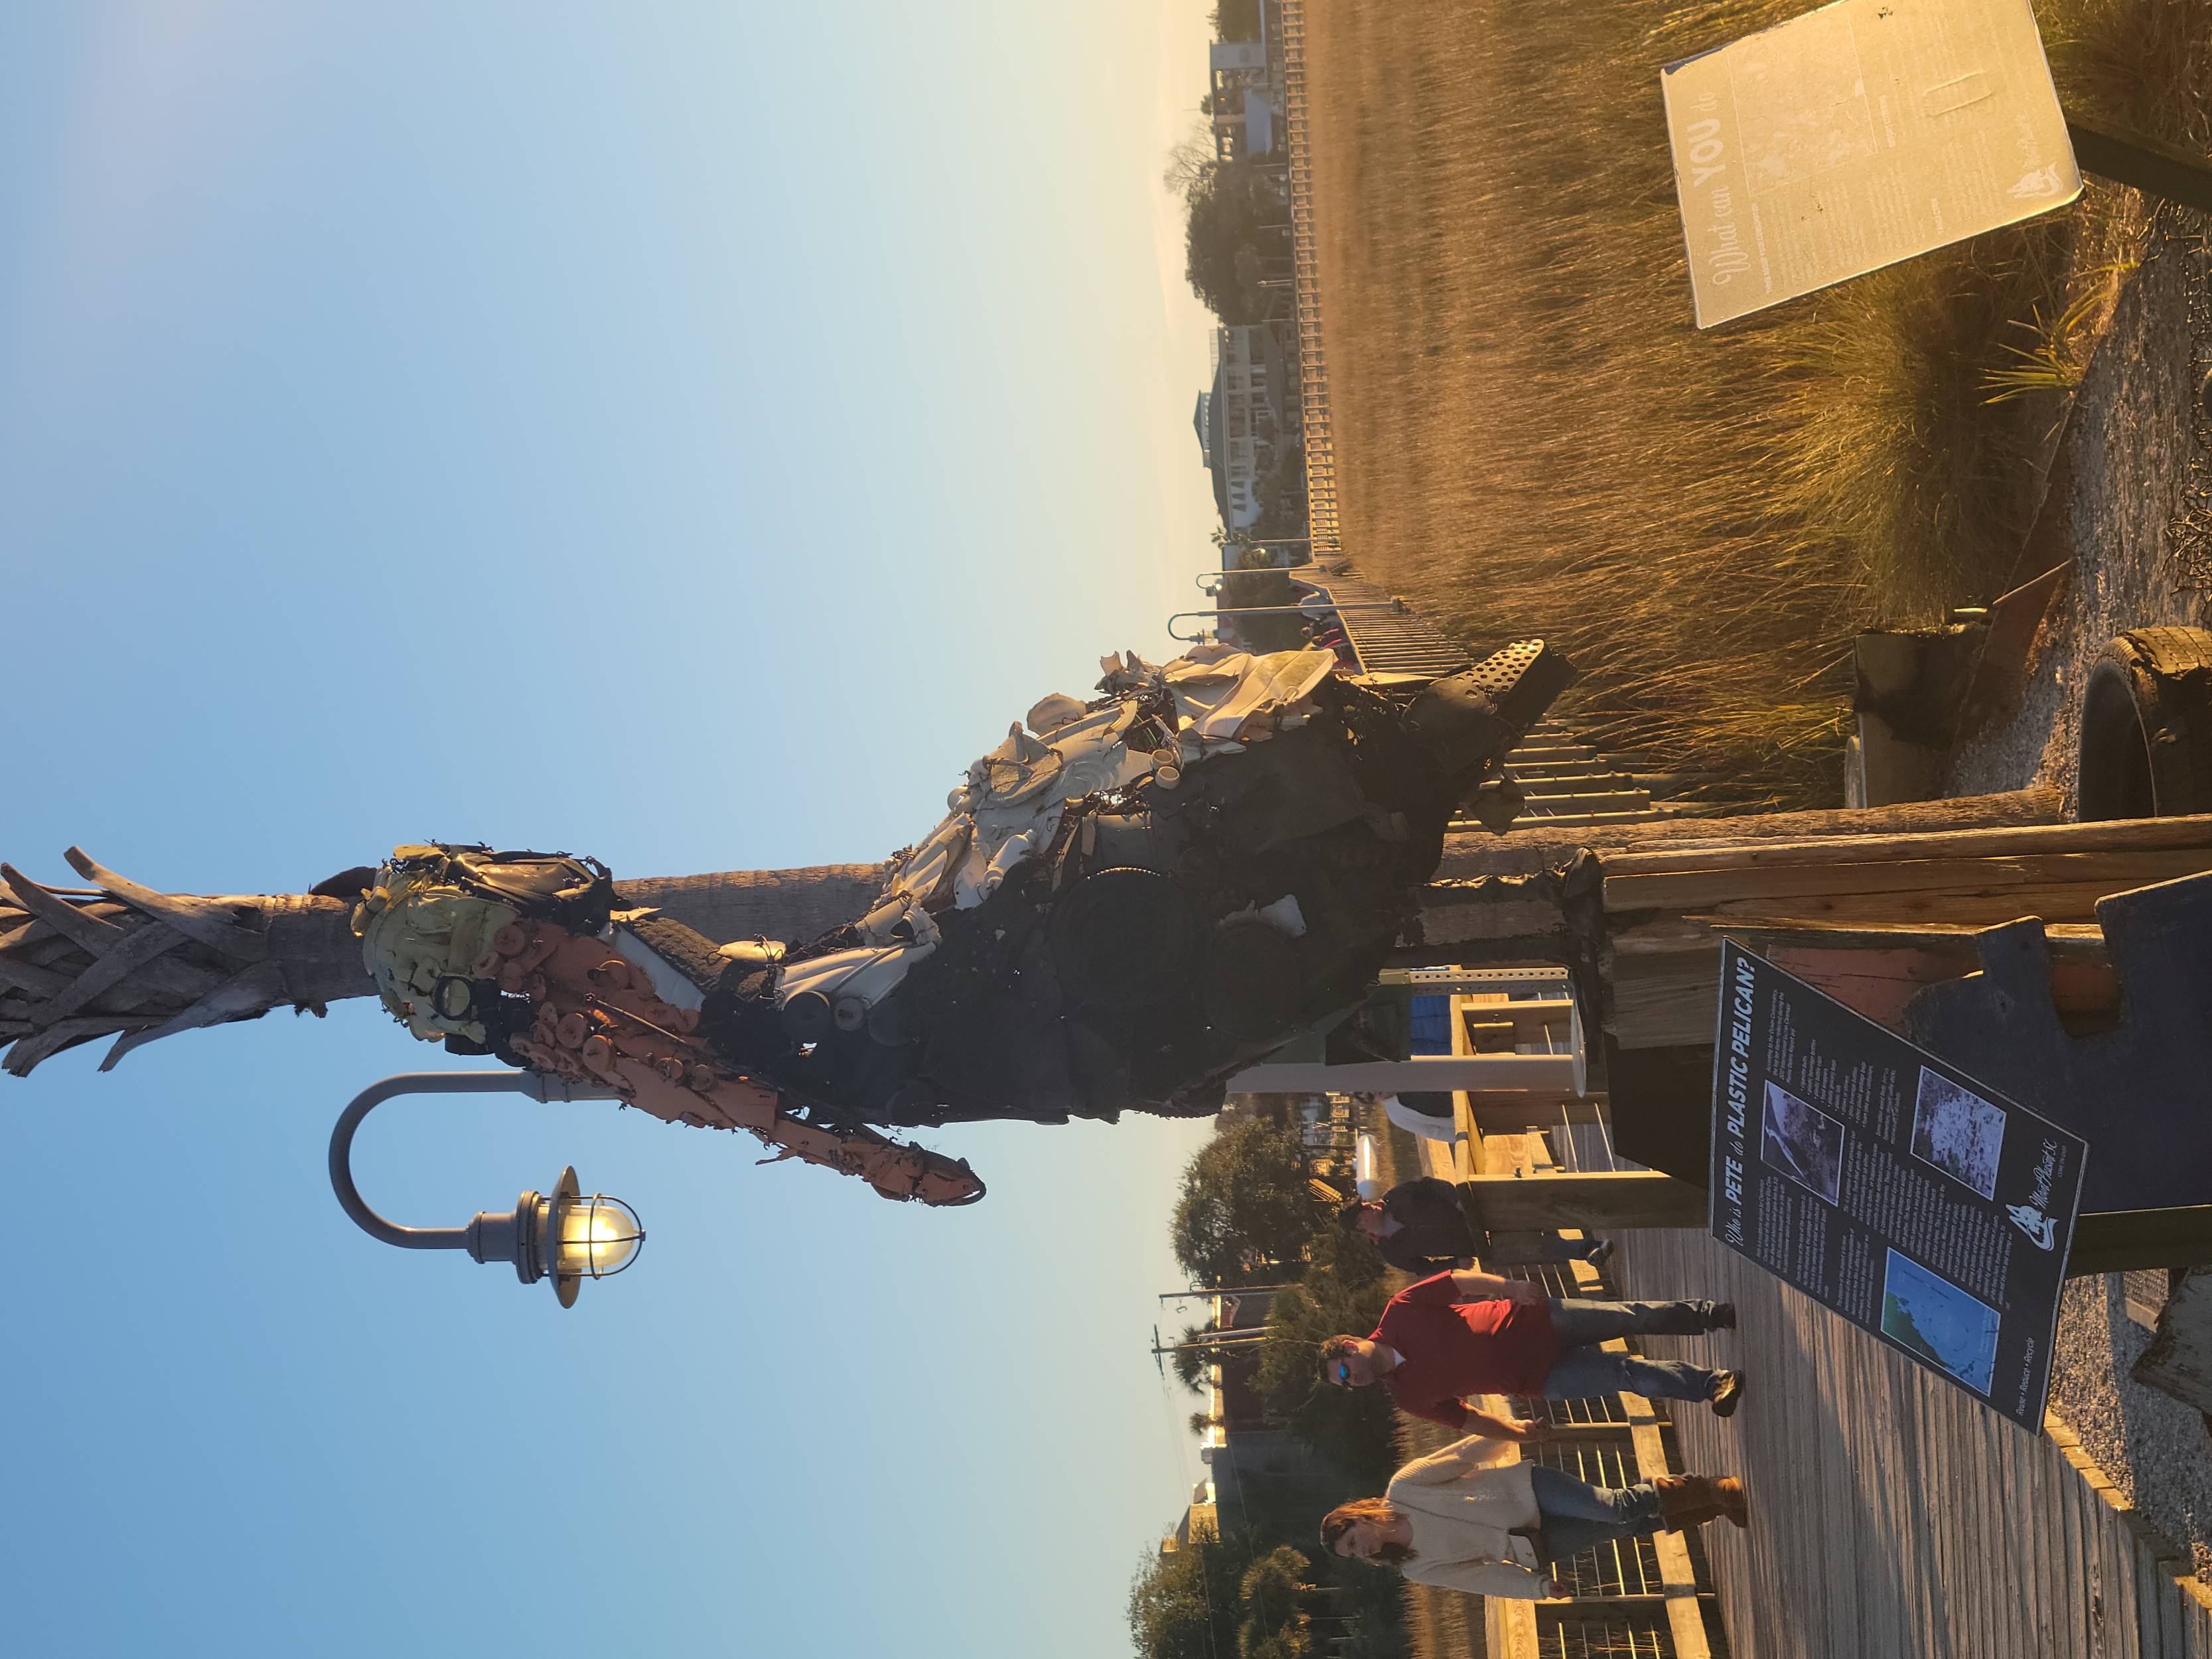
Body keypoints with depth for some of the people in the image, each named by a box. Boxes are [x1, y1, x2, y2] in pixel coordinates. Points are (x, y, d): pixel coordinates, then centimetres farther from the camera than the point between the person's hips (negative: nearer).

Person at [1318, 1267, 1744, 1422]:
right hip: (1542, 1376, 0)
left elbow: (1462, 1282, -10)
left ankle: (1713, 1314, 18)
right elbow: (1461, 1420, 4)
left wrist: (1506, 1286, -25)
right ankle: (1712, 1384, 3)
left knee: (1635, 1317, -4)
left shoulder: (1400, 1313, -11)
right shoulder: (1410, 1396, -6)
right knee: (1628, 1374, -11)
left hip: (1534, 1323, 0)